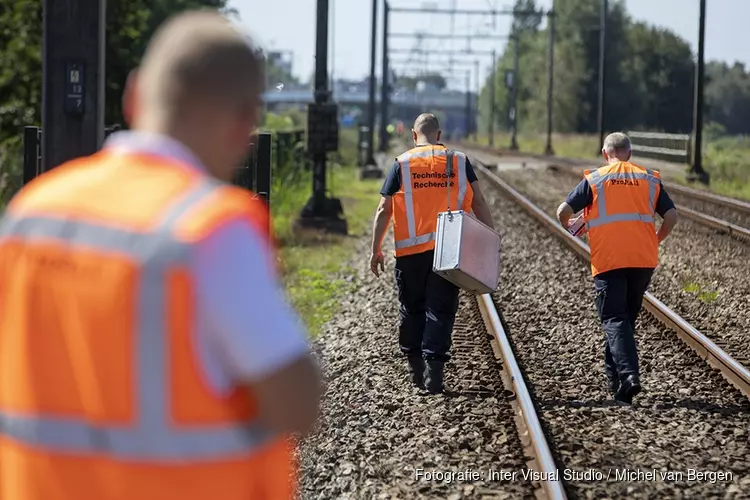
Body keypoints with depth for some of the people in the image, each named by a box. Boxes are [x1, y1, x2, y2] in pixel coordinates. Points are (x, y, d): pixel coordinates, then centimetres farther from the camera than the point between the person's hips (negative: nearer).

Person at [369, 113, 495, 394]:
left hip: (411, 250, 0)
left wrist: (376, 250, 7)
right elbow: (478, 203, 3)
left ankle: (416, 368, 17)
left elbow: (384, 210, 1)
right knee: (440, 310, 2)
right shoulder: (460, 162, 5)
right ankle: (434, 368, -8)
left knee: (412, 309, 13)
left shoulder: (402, 164, 2)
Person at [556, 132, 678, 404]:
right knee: (627, 317, 17)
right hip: (644, 259, 3)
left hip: (608, 259, -3)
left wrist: (568, 226, 20)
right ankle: (614, 374, 23)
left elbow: (563, 211, -3)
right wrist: (656, 240, 21)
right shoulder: (650, 178, 10)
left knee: (614, 319, -6)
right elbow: (671, 216, 5)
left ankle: (628, 374, -25)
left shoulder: (594, 179, 3)